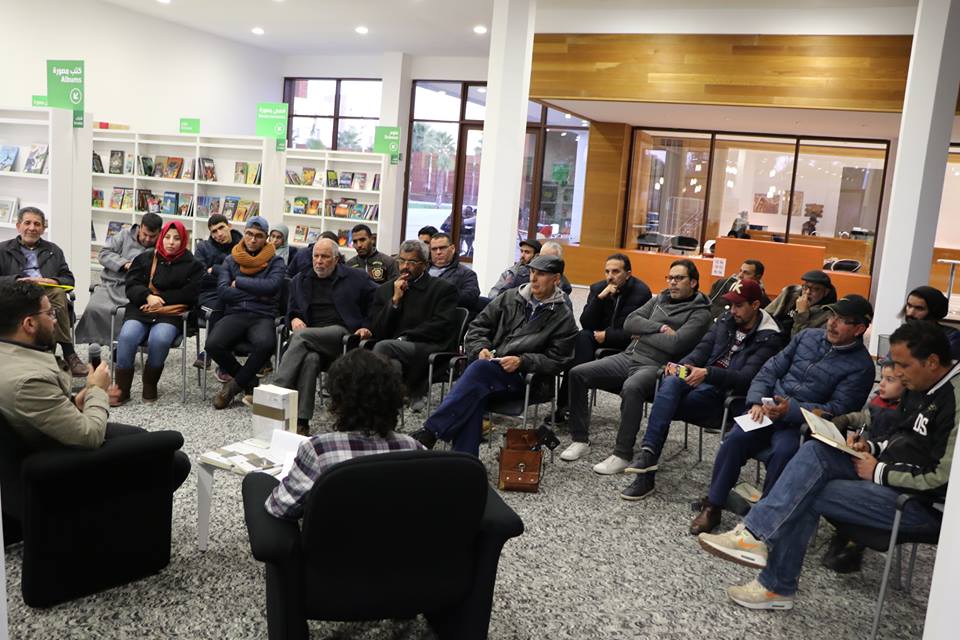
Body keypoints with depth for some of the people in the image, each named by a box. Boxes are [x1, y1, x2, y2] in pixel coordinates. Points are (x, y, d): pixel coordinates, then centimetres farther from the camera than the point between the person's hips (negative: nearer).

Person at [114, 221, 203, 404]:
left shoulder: (192, 265, 11)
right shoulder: (144, 258, 18)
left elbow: (189, 294, 0)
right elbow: (131, 285, 9)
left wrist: (160, 298, -8)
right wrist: (148, 296, -12)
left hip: (171, 314, -2)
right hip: (140, 310, 2)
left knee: (159, 339, -34)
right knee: (127, 337, -30)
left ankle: (150, 386, -10)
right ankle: (121, 389, -17)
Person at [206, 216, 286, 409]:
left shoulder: (275, 261, 11)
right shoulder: (231, 260, 16)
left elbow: (272, 286, -10)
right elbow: (223, 292, 2)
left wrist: (238, 282, -3)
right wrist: (257, 294, -4)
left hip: (262, 316, -2)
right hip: (235, 314, 2)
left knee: (265, 344, -37)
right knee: (213, 344, -30)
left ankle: (236, 384, -9)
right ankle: (249, 381, -2)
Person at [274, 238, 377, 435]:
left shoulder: (356, 278, 12)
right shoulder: (300, 281, 24)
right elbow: (291, 311, 26)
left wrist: (367, 327, 0)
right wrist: (294, 319, 1)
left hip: (342, 334, -3)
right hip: (309, 334, 3)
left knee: (301, 336, -31)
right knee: (310, 358, -34)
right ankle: (301, 421, -39)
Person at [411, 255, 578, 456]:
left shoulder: (564, 317, 6)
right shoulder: (509, 298, 16)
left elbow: (556, 361, 0)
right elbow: (477, 327, 18)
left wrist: (521, 361, -14)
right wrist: (481, 348, -4)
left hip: (523, 378, -3)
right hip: (489, 367, 3)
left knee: (480, 368, -35)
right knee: (475, 392, -34)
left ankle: (431, 431, -36)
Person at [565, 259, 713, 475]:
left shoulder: (699, 313, -2)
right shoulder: (659, 299, 17)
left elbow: (675, 344, -17)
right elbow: (629, 323, 5)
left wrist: (643, 334, -4)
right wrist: (659, 328, -8)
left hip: (655, 367, -7)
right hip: (628, 357, 7)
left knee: (631, 388, -40)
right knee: (577, 374, -7)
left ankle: (622, 455, -28)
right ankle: (580, 438, 2)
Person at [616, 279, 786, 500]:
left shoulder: (769, 339, -7)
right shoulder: (726, 319, 13)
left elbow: (746, 378, -17)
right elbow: (703, 349, 10)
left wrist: (708, 373, -31)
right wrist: (681, 366, -11)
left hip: (726, 395, -5)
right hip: (702, 381, 5)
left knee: (665, 404, -25)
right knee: (671, 382, -26)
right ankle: (648, 455, -30)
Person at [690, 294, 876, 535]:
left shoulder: (862, 366, -1)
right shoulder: (808, 336, 14)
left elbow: (837, 409, -9)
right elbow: (771, 370, 14)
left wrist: (791, 409, -21)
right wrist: (757, 402, -4)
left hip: (803, 424, -3)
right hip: (768, 410, 4)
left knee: (783, 452, -35)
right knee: (736, 437, -24)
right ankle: (712, 508, -15)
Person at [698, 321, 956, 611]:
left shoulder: (953, 400, -21)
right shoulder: (919, 387, 9)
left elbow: (944, 479, -24)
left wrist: (879, 473, -16)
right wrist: (873, 447, 3)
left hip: (926, 501, -9)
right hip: (894, 472, 9)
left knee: (808, 495, -16)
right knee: (817, 451, -12)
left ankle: (777, 586, -4)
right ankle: (755, 534, -21)